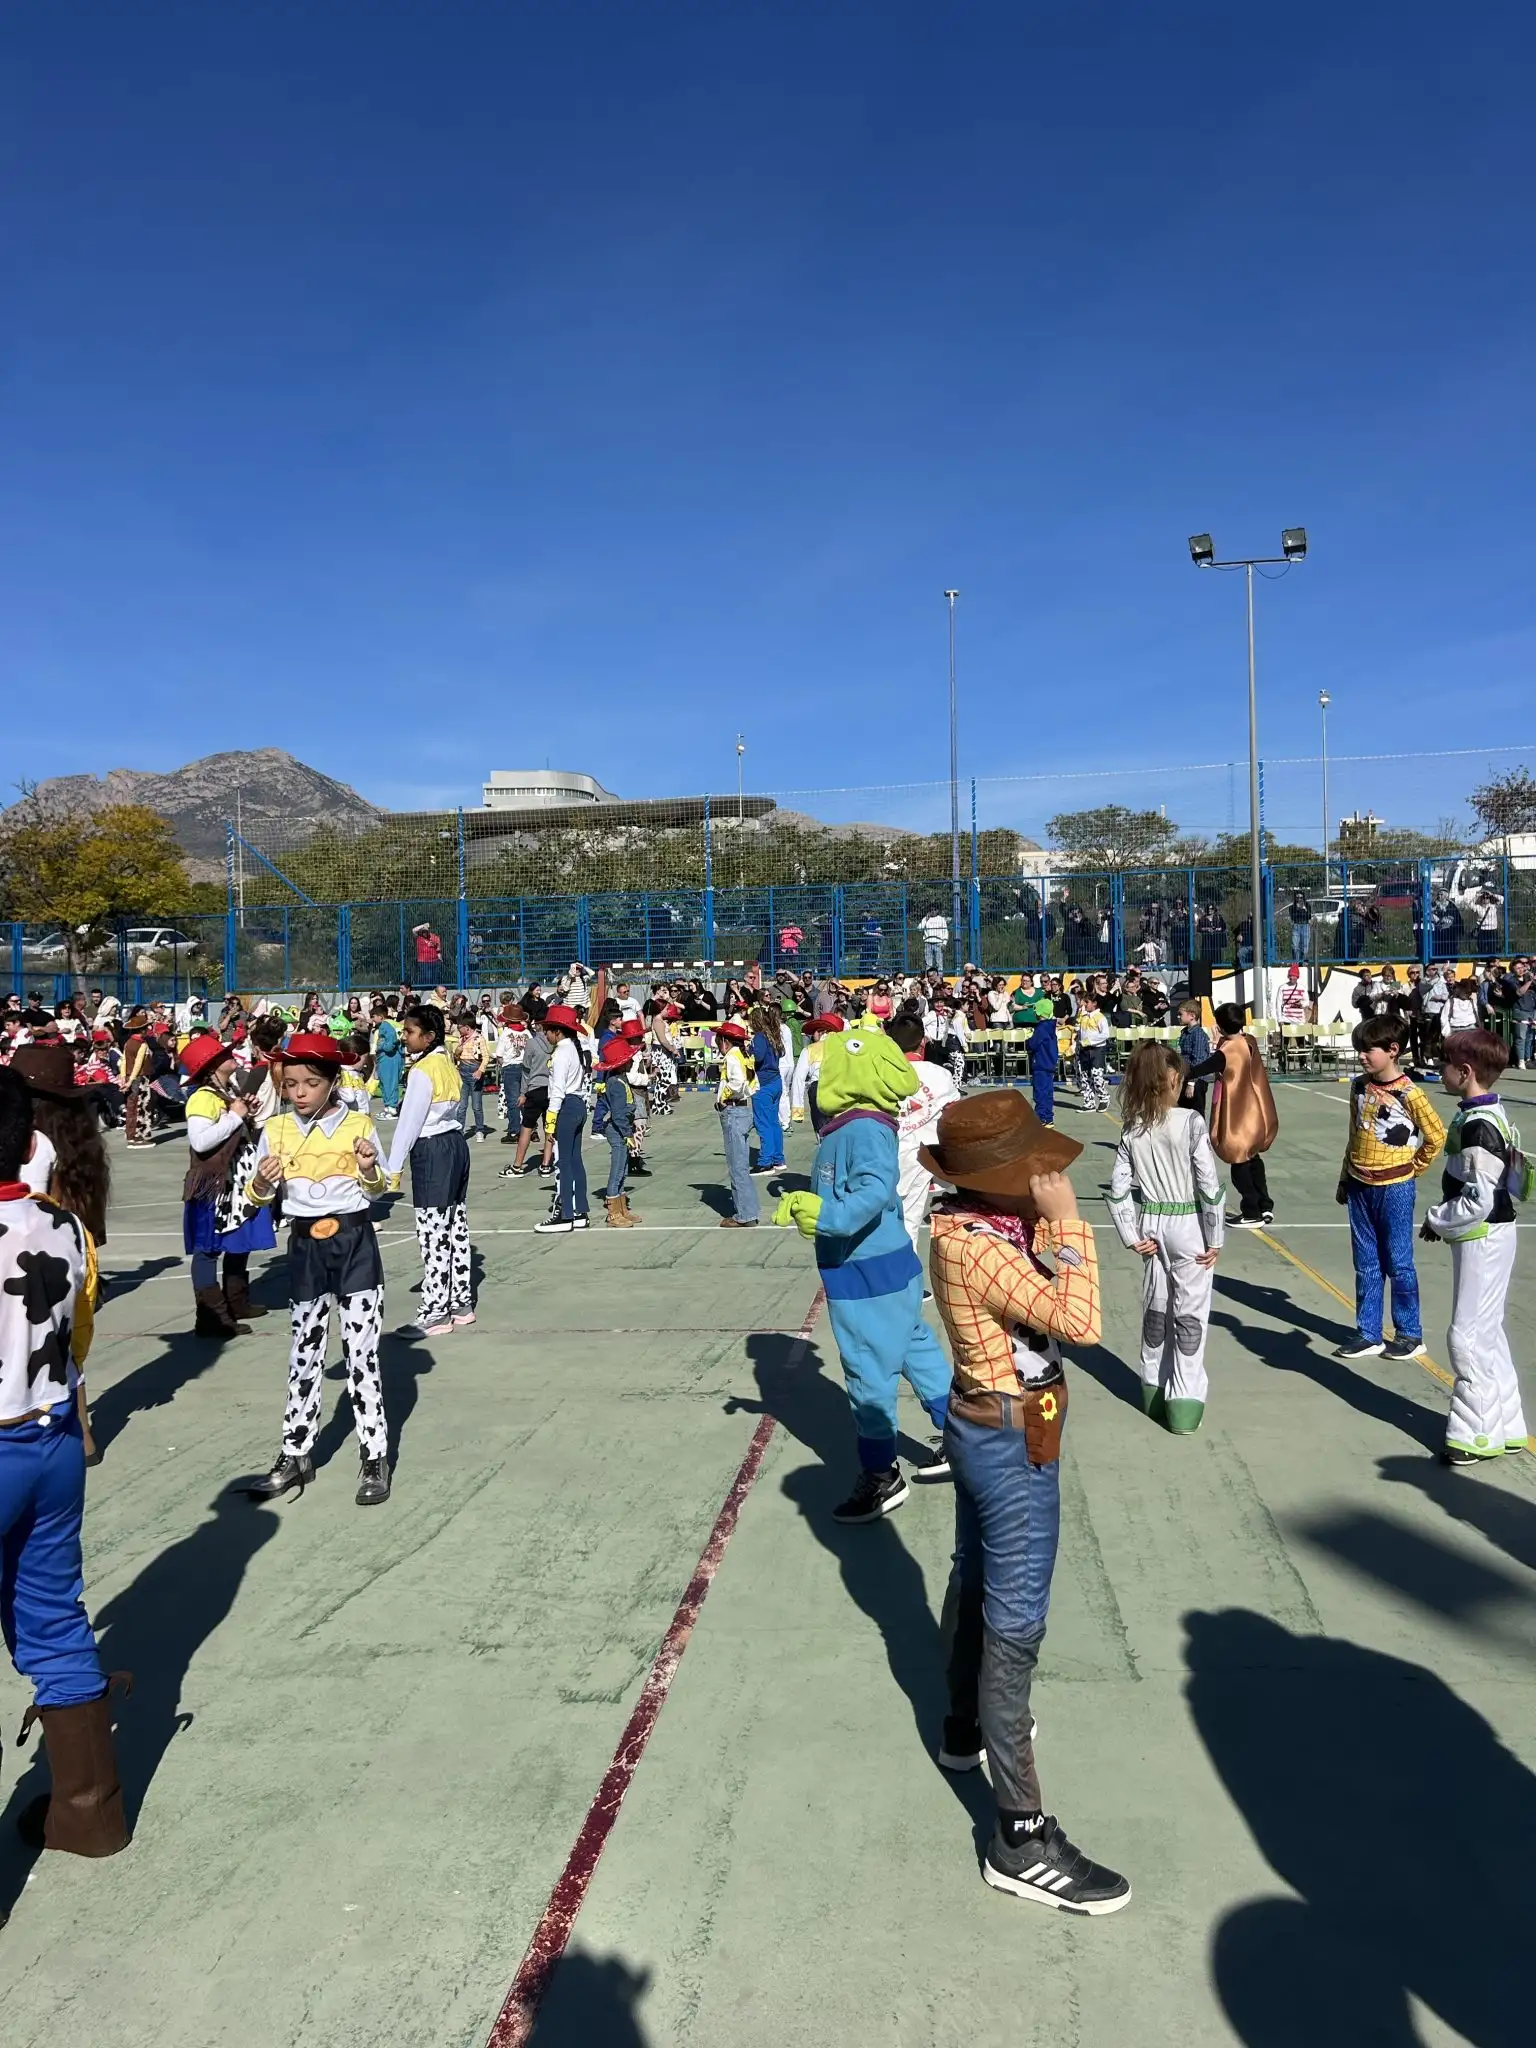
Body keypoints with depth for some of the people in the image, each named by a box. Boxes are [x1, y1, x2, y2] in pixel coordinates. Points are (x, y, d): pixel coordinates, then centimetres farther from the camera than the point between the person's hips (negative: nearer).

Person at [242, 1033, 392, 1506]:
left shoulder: (357, 1124, -5)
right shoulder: (276, 1130, 1)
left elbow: (377, 1190, 4)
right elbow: (257, 1196, 5)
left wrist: (369, 1169, -18)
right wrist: (263, 1179, -17)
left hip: (354, 1241, -3)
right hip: (305, 1245, 3)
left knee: (362, 1351, 0)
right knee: (304, 1352, 12)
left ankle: (375, 1459, 10)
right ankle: (296, 1455, 26)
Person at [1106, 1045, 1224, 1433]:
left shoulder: (1132, 1128, -2)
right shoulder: (1191, 1122, -15)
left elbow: (1119, 1189, -3)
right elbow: (1209, 1185, -15)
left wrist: (1131, 1236, 3)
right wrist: (1215, 1237, -7)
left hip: (1150, 1225, 4)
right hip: (1188, 1226, -4)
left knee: (1155, 1308, 17)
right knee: (1189, 1313, 3)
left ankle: (1154, 1389, 29)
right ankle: (1184, 1401, 5)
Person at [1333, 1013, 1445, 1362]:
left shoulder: (1408, 1093, -14)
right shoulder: (1359, 1086, 4)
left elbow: (1436, 1136, -6)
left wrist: (1413, 1168, 3)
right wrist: (1344, 1179, 14)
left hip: (1394, 1189, -6)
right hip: (1359, 1188, 6)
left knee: (1398, 1264, 3)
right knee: (1366, 1266, 10)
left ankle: (1410, 1335, 15)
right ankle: (1368, 1334, 17)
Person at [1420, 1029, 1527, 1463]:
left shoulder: (1478, 1126, -23)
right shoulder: (1484, 1115, 8)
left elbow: (1479, 1199, -25)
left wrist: (1438, 1220, -12)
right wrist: (1445, 1218, 10)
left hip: (1482, 1240, -10)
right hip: (1485, 1236, 10)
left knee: (1468, 1335, -3)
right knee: (1487, 1333, 17)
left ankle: (1479, 1434, 7)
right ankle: (1504, 1425, 27)